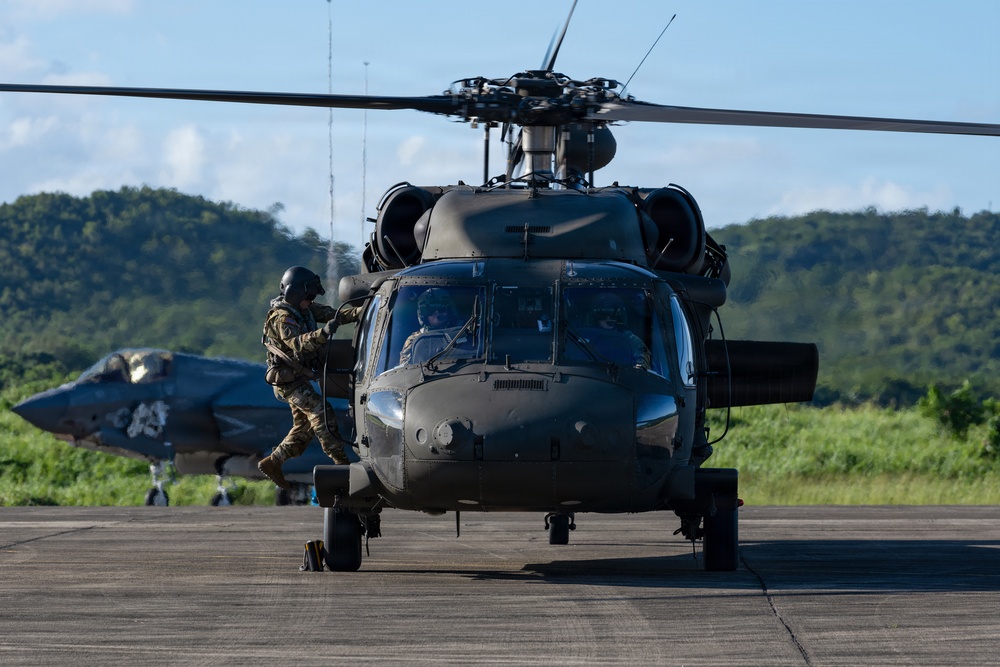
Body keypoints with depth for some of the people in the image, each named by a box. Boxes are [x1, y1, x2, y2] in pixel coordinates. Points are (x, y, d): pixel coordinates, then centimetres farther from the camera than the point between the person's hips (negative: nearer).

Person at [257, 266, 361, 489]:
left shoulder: (305, 310, 6)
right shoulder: (283, 318, -21)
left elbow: (332, 314, 2)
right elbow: (297, 343, -37)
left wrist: (360, 312, -13)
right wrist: (323, 333, -52)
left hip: (299, 379, 10)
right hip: (288, 380, -10)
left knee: (305, 425, 14)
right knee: (321, 413, -18)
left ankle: (271, 463, 21)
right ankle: (342, 462, -22)